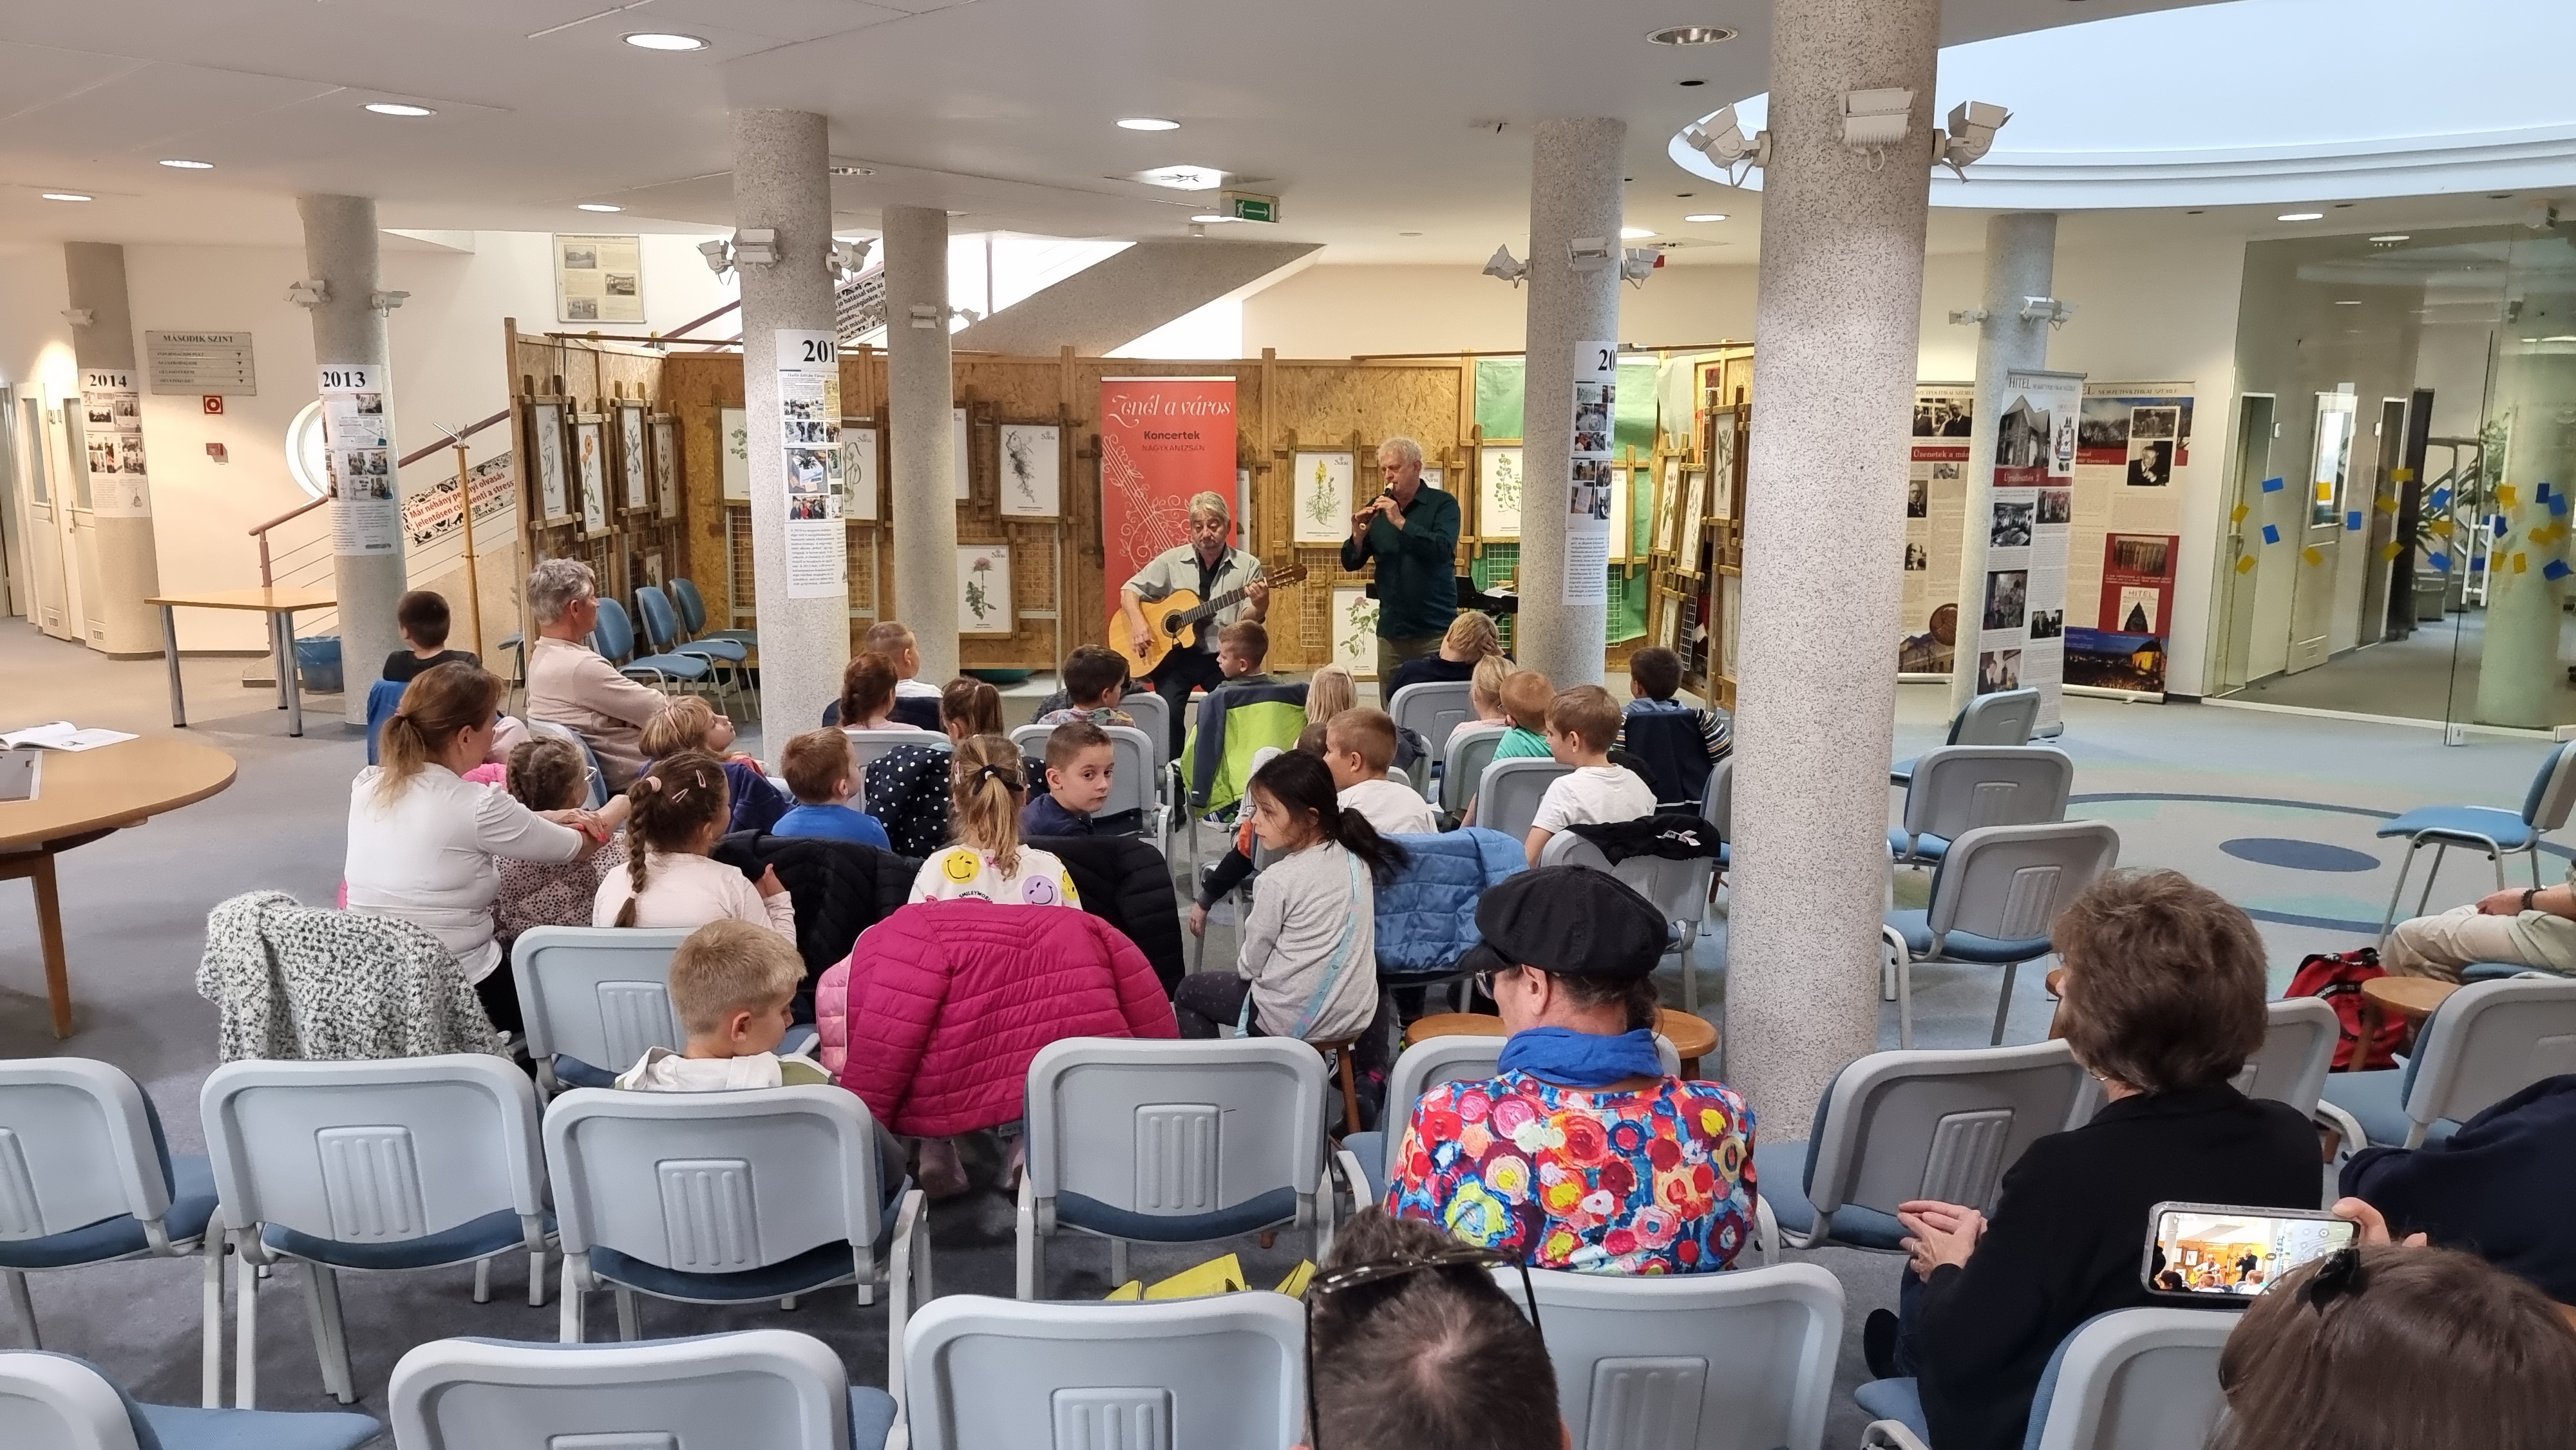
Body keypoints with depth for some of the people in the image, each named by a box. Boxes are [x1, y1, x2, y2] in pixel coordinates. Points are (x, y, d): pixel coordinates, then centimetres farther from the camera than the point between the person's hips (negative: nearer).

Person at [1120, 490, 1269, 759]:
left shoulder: (1248, 567, 0)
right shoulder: (1172, 560, 3)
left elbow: (1245, 623, -5)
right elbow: (1130, 590, 8)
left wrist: (1260, 606, -28)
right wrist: (1138, 623, -11)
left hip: (1222, 657, 0)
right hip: (1176, 654, 0)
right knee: (1168, 713, -21)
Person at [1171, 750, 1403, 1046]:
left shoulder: (1278, 880, -21)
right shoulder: (1356, 859, -2)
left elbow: (1252, 963, -8)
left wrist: (1243, 966, 14)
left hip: (1295, 1023, -6)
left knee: (1188, 990, 17)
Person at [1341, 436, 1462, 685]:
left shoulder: (1443, 504, -2)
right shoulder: (1377, 509, 10)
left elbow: (1443, 550, -18)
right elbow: (1351, 564, 8)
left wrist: (1400, 522, -22)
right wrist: (1358, 536, -11)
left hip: (1435, 630, -4)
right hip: (1391, 631, 4)